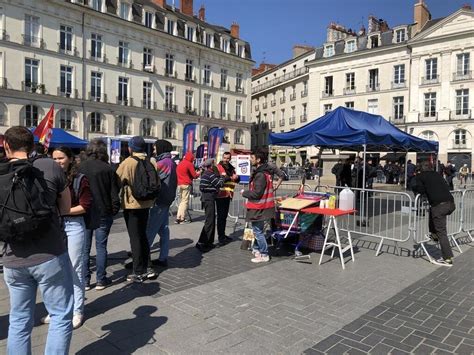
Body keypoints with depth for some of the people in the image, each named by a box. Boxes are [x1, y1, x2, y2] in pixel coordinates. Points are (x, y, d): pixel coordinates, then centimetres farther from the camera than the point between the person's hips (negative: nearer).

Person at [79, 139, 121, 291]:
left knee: (85, 248, 10)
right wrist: (115, 209, 5)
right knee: (101, 247, 8)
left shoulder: (79, 168, -3)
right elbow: (114, 192, -6)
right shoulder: (107, 169, -8)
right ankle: (101, 280, 14)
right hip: (103, 213, -1)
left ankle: (85, 281, 15)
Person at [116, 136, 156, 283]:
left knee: (135, 238, 3)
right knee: (143, 236, 18)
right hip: (146, 203, 6)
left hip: (131, 205, -6)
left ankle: (139, 272, 9)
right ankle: (146, 268, 25)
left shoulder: (128, 163, -15)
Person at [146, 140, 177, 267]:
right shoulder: (171, 162, 14)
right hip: (167, 200, 10)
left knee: (150, 231, -4)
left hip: (160, 201, -10)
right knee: (163, 230, 11)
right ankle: (163, 258, 16)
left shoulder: (163, 162, -15)